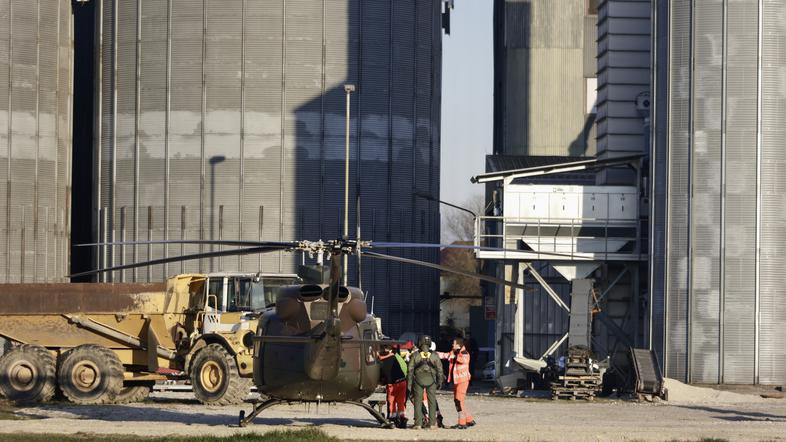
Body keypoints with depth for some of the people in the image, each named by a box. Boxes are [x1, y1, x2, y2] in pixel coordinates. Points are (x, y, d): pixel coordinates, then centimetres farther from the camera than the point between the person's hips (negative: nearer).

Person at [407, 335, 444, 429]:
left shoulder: (415, 355, -1)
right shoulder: (434, 356, 0)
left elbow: (410, 370, 0)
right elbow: (439, 369, 3)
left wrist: (409, 384, 5)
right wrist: (440, 381, 15)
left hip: (418, 380, -1)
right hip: (431, 381, 1)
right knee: (432, 402, 7)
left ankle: (418, 423, 1)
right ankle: (431, 422, 4)